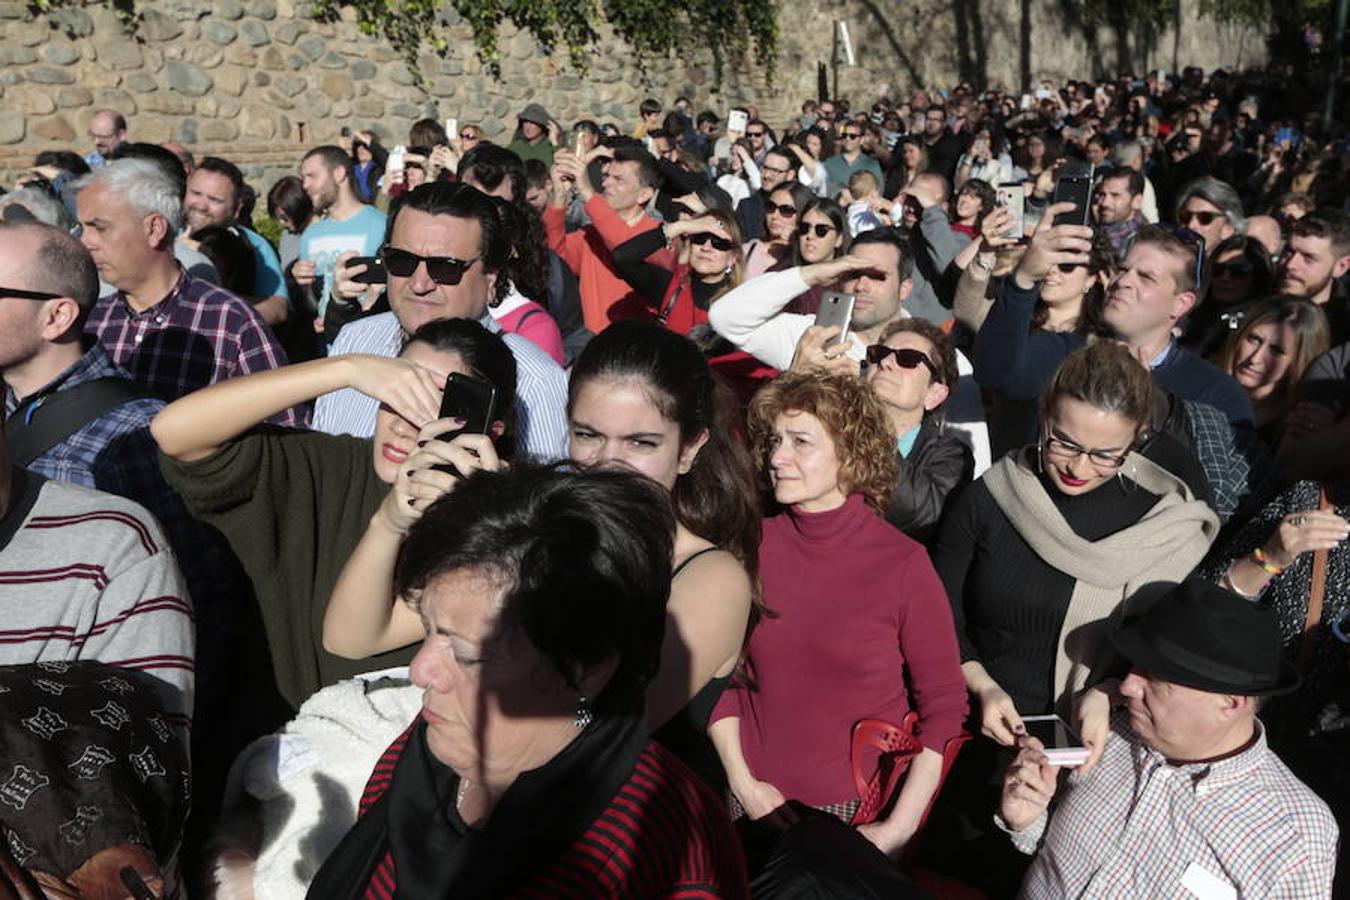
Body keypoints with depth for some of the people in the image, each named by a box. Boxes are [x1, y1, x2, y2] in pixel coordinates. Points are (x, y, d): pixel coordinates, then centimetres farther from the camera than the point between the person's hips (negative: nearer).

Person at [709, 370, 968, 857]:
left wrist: (899, 828, -12)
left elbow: (944, 706, -8)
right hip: (756, 803, 2)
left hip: (858, 814, -2)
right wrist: (742, 782, -7)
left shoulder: (904, 564, -13)